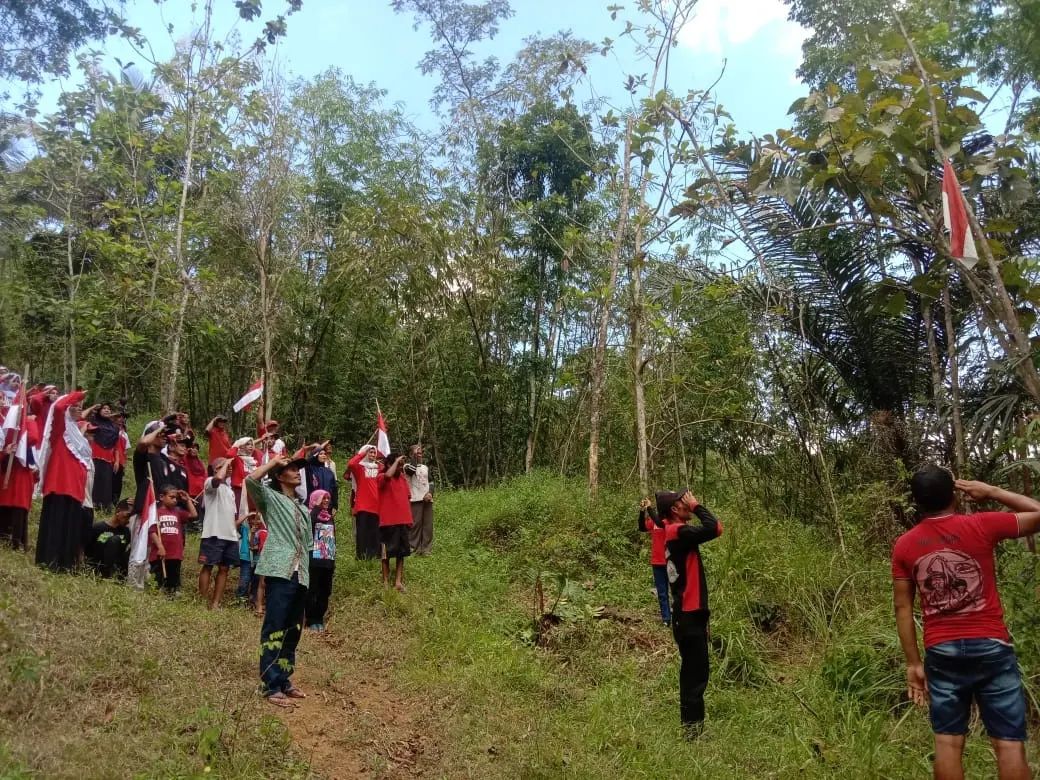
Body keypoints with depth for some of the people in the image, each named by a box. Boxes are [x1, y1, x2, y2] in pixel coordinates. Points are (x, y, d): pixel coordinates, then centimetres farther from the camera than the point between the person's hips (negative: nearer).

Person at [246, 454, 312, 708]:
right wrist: (274, 461, -6)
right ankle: (271, 686, -3)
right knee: (274, 630, -6)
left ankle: (284, 679, 22)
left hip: (300, 576, 7)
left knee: (293, 631, 12)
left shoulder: (303, 510, 23)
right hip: (279, 574, -7)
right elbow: (251, 480, -17)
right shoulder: (271, 499, 3)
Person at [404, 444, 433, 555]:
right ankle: (414, 549, -5)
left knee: (428, 525, 1)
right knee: (416, 524, -9)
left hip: (427, 499, 5)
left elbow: (430, 483, 17)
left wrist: (430, 494, -2)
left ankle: (426, 549, 5)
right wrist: (414, 455, -12)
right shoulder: (407, 466, 3)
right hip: (415, 499, -5)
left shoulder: (425, 467, 20)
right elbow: (412, 469, -21)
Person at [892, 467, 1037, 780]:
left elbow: (903, 608, 1)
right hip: (991, 648, -2)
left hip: (941, 653, 2)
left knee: (948, 742, 8)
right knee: (1009, 743, 4)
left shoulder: (904, 546, 0)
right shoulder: (981, 526, -8)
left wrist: (913, 663, 8)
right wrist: (990, 491, 10)